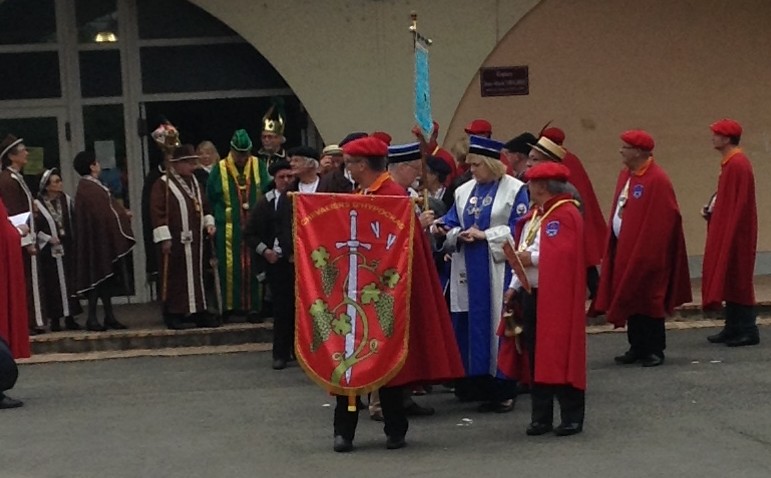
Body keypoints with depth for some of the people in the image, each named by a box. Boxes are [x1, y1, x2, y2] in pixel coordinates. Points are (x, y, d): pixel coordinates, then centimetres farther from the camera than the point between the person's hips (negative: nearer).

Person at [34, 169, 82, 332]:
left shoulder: (66, 200, 7)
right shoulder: (38, 204, -6)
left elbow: (74, 221, 11)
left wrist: (74, 241, 3)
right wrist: (48, 238, -15)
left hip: (67, 248, 4)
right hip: (50, 250, -4)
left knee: (70, 281, 3)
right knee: (53, 284, -2)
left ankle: (70, 317, 10)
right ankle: (55, 319, 5)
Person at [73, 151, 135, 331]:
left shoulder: (92, 186, 14)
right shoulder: (88, 189, -17)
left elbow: (107, 208, 16)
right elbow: (103, 214, -22)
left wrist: (123, 213, 1)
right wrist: (123, 215, -9)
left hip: (105, 240, 10)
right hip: (98, 240, -10)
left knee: (106, 278, 12)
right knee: (99, 276, -7)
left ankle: (109, 316, 17)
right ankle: (92, 318, -5)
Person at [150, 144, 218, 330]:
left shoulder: (194, 183, 15)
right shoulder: (163, 184, -9)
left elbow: (204, 206, 24)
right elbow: (157, 212, -13)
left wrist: (208, 222, 6)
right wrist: (164, 238, -18)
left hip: (195, 241, 7)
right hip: (175, 242, -7)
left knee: (196, 276, 10)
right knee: (175, 279, -3)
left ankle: (197, 312, 16)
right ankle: (174, 315, 3)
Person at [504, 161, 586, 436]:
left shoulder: (565, 215, -11)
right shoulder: (534, 215, 19)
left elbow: (564, 254, -22)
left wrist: (531, 257, -17)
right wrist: (514, 287, 14)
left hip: (555, 297, -9)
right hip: (531, 294, 9)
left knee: (560, 356, -5)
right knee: (535, 357, 9)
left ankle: (572, 417, 2)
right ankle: (541, 417, 15)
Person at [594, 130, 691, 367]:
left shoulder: (657, 180, -17)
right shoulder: (625, 175, 9)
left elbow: (660, 222, -18)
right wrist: (614, 239, 11)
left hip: (646, 252, -8)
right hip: (624, 249, 8)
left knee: (647, 299, 0)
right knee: (631, 299, 11)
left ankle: (654, 350, 9)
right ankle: (637, 347, 19)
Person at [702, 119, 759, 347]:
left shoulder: (737, 164, -18)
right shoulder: (730, 162, 13)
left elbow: (739, 203, -22)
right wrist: (712, 208, 7)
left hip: (736, 234, -10)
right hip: (726, 232, 10)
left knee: (737, 280, -6)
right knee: (728, 279, 12)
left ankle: (748, 331, -1)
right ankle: (733, 328, 18)